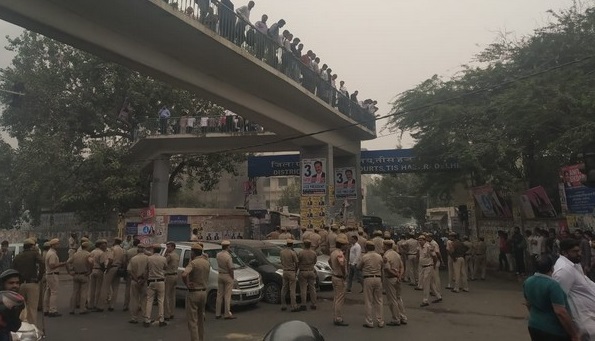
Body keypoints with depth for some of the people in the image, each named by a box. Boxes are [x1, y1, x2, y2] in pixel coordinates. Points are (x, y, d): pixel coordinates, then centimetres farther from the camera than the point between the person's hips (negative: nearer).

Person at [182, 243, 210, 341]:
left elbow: (184, 275, -33)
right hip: (204, 292, 7)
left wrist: (187, 284, -17)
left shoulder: (193, 263, -17)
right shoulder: (207, 263, 5)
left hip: (193, 293, -7)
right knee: (201, 318, 21)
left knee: (192, 320, -1)